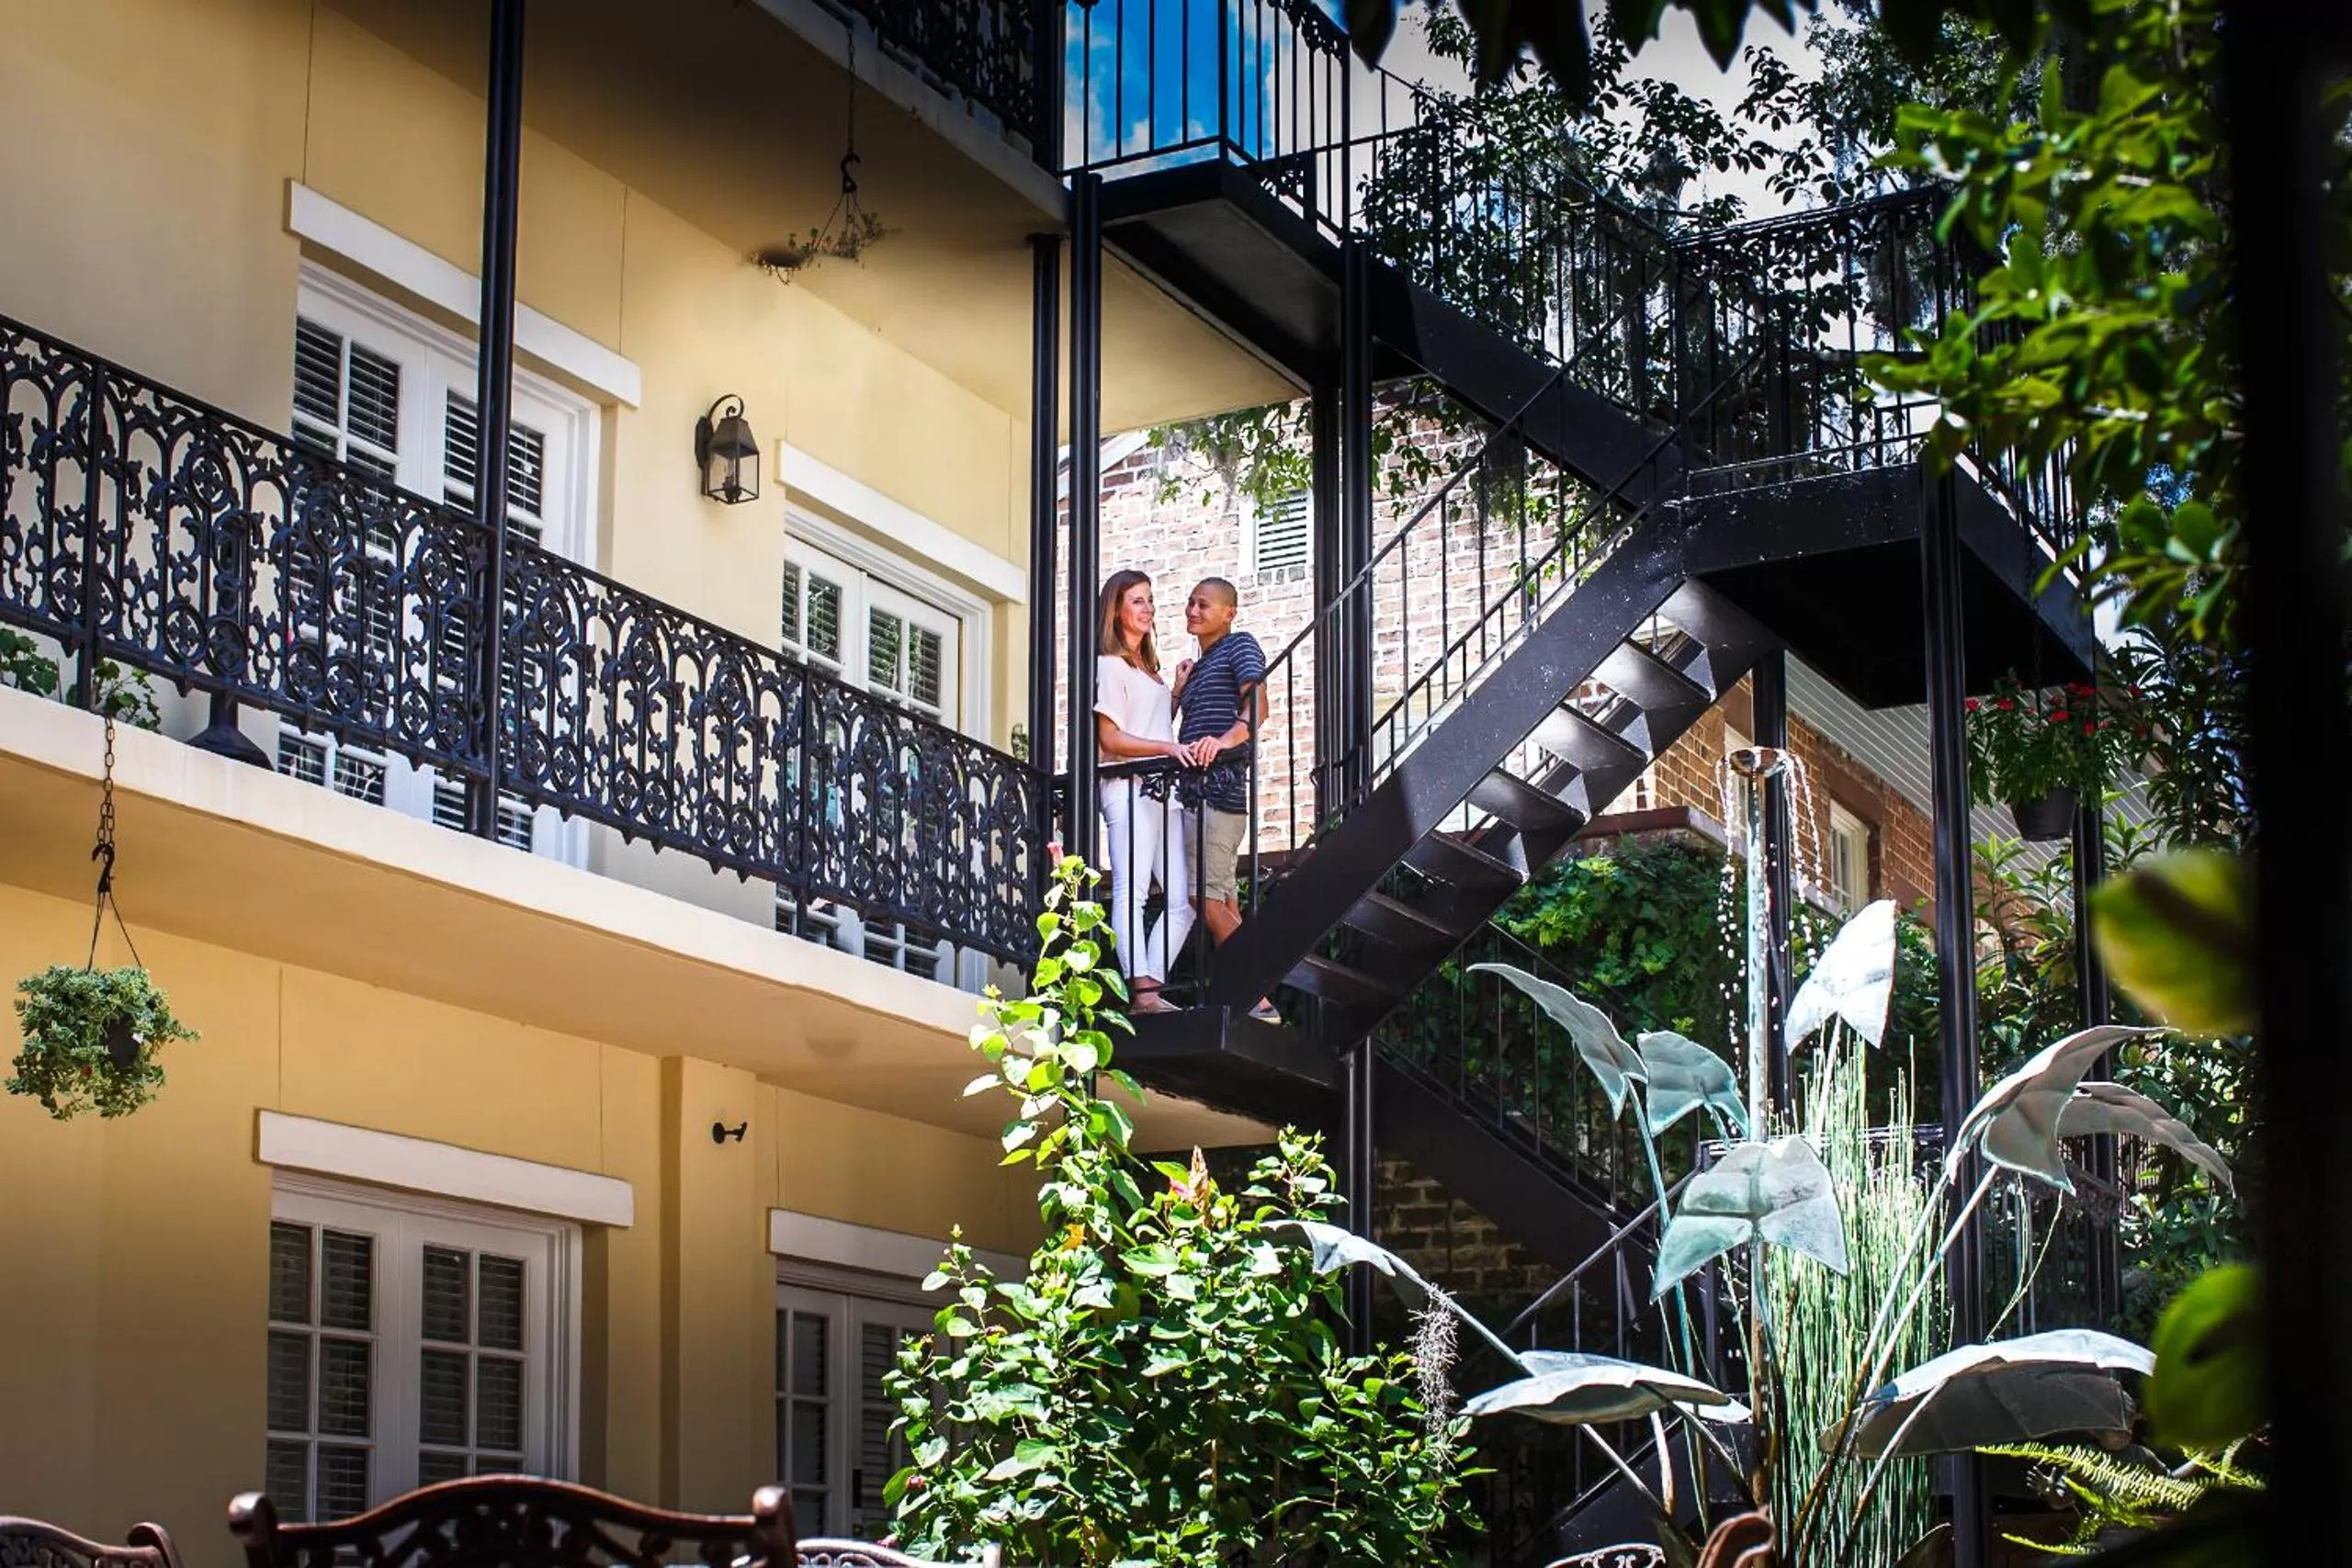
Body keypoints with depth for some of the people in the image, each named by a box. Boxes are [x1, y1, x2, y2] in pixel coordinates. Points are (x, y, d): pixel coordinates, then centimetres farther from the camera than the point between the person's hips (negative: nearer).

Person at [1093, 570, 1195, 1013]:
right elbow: (1111, 739, -9)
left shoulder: (1146, 667, 24)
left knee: (1183, 899, 0)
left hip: (1162, 789, 9)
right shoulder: (1111, 665, -2)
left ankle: (1152, 987, -1)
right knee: (1132, 890, -15)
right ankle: (1143, 991, -22)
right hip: (1128, 788, -9)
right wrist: (1166, 747, -18)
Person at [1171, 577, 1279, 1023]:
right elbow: (1183, 731, 28)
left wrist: (1227, 738, -37)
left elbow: (1257, 707, -18)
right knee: (1224, 903, 7)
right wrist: (1179, 689, 12)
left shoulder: (1240, 647, 0)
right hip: (1194, 792, 10)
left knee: (1205, 898, -18)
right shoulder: (1198, 667, 26)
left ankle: (1257, 999, -18)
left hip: (1219, 788, -10)